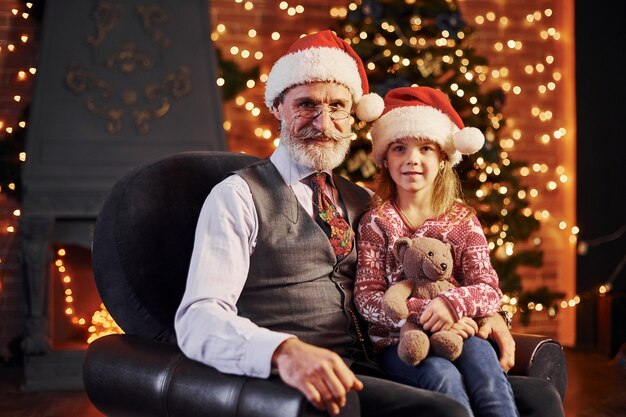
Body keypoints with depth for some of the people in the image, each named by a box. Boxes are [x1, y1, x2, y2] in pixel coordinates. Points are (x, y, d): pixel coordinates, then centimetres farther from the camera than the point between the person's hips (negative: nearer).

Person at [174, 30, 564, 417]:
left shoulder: (362, 201, 20)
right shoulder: (237, 197, -1)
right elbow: (198, 320, -14)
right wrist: (285, 351, -35)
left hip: (377, 374, 6)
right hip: (302, 386, -6)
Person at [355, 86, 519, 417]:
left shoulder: (462, 220, 10)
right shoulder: (376, 221, 4)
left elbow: (488, 290, 1)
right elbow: (366, 296, -4)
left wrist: (451, 303, -22)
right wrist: (422, 313, -21)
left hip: (458, 334, 2)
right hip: (398, 341, -1)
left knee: (481, 356, -31)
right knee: (442, 375, -31)